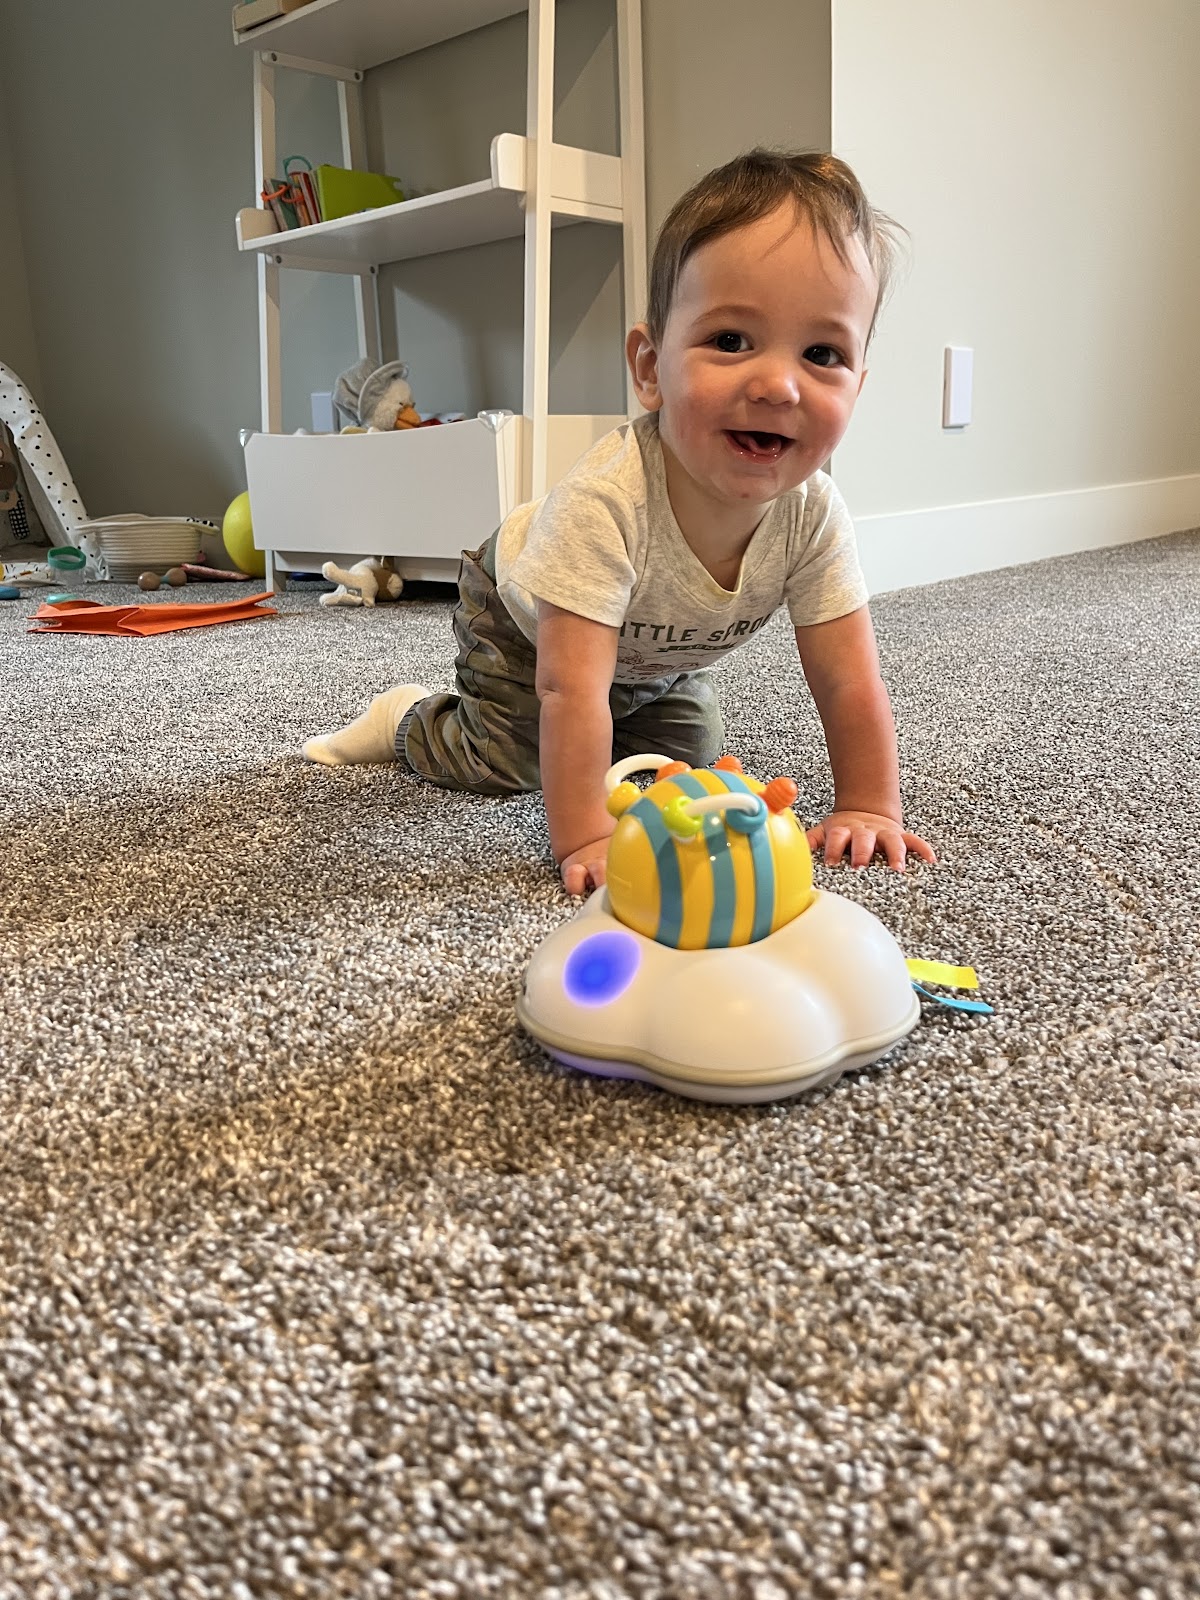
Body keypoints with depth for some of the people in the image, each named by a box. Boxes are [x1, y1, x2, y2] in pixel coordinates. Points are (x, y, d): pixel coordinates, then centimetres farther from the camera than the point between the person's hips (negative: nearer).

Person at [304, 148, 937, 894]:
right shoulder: (603, 502, -47)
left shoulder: (814, 514, -31)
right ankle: (411, 721, 23)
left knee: (690, 762, 7)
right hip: (523, 621, -4)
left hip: (655, 655, 5)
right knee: (504, 767, -8)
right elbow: (571, 690, -46)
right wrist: (584, 839, -46)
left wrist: (870, 807, -26)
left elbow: (849, 680, -24)